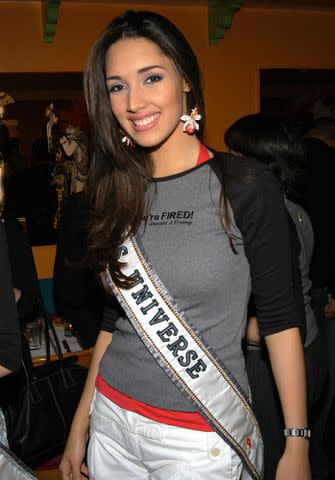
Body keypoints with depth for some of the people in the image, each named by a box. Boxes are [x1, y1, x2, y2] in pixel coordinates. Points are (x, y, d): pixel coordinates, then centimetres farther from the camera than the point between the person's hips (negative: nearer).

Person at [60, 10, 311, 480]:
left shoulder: (246, 186, -13)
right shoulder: (117, 194, 0)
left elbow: (280, 318, -9)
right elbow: (116, 316, 6)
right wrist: (81, 423, 9)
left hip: (201, 440, -4)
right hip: (111, 423, 5)